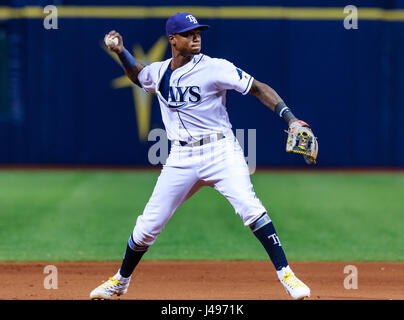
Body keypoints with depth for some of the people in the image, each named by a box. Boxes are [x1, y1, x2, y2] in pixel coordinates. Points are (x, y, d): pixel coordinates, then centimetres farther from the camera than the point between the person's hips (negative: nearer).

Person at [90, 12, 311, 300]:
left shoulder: (213, 68, -9)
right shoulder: (159, 72, 6)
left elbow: (257, 88, -12)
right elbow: (138, 76, 31)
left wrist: (289, 117, -23)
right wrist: (121, 52, 14)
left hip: (220, 150, -4)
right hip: (182, 158, 4)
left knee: (249, 207, -25)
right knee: (148, 225, 6)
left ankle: (286, 274, -19)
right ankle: (120, 281, 27)